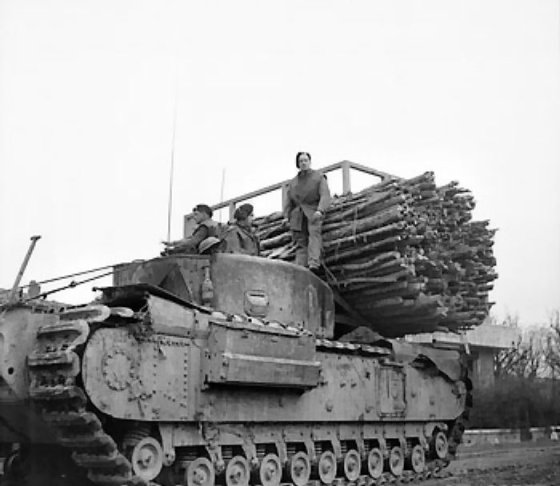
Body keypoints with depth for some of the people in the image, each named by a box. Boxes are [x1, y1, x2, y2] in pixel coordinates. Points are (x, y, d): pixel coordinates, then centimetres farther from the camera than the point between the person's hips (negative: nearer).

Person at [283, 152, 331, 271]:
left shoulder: (319, 177, 8)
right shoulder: (293, 182, 21)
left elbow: (325, 196, -5)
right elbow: (288, 200, 15)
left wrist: (320, 210, -23)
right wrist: (287, 217, 0)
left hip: (313, 213, -4)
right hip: (297, 215, 4)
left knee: (314, 234, -26)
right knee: (301, 242, -7)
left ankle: (313, 264, -42)